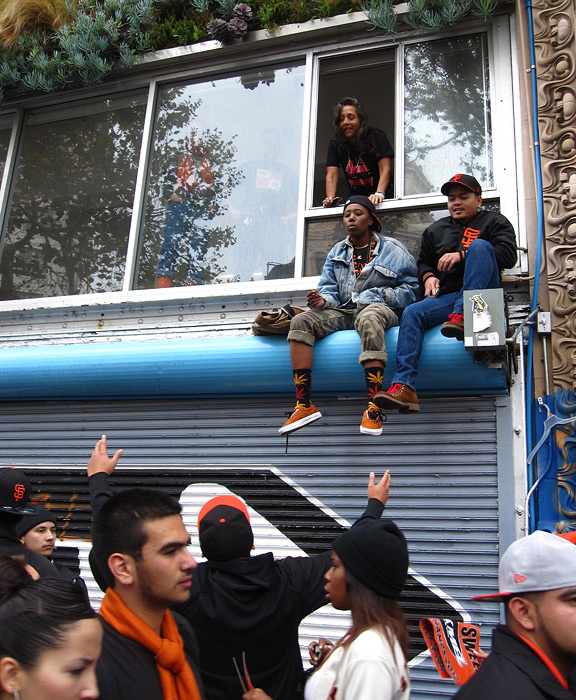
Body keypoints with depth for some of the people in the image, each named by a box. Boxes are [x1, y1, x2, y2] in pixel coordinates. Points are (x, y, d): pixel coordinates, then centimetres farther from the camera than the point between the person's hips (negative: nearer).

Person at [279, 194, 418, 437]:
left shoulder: (393, 250, 9)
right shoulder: (337, 252, 22)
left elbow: (410, 289, 6)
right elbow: (329, 288, 15)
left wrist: (382, 295, -10)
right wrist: (322, 300, -9)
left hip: (377, 308, -4)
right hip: (343, 311, 5)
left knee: (368, 319, -42)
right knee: (300, 322, -23)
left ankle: (373, 408, -47)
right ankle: (304, 405, -30)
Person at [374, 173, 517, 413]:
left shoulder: (494, 221, 13)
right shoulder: (436, 229, 27)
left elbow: (508, 254, -4)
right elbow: (424, 262, 34)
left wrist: (462, 255, -13)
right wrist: (429, 276, 8)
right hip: (447, 297, 4)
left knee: (479, 245, -26)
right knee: (412, 312, -25)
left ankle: (462, 316, -39)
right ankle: (403, 386, -38)